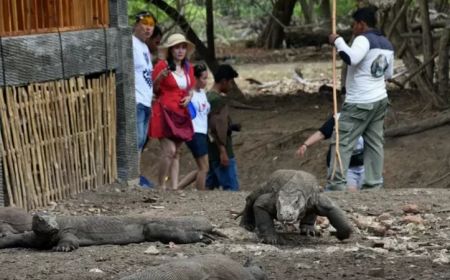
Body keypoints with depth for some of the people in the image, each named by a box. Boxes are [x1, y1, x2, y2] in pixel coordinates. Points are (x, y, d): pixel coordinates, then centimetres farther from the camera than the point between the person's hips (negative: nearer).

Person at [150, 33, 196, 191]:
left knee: (176, 152, 6)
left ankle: (174, 187, 7)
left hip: (181, 113, 7)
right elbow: (153, 90, -2)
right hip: (164, 111, -6)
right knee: (169, 150, -15)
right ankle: (161, 186, -5)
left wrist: (189, 97, 4)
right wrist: (160, 77, -21)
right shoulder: (162, 66, -7)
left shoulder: (188, 68, 12)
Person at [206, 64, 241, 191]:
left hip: (210, 152, 10)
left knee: (210, 186, 10)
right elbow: (217, 126, -20)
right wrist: (223, 151, -21)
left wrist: (231, 127, 14)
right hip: (220, 152, -10)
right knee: (232, 188, -10)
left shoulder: (207, 97, 15)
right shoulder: (219, 100, -14)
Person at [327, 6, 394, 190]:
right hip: (380, 100, 8)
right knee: (374, 143, 9)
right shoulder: (387, 44, 12)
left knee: (342, 143, -5)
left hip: (359, 104, -8)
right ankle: (374, 184, 8)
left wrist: (338, 41, -19)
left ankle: (337, 184, -10)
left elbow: (351, 58, -32)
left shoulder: (364, 39, -14)